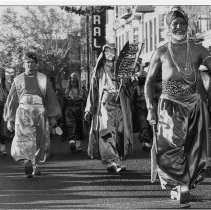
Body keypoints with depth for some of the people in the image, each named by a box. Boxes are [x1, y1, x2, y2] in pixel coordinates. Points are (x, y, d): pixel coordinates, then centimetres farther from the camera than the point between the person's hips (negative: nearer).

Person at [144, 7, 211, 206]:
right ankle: (181, 186, -9)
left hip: (194, 105, 2)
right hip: (169, 105, -2)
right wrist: (150, 108, -2)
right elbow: (149, 81, 9)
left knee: (193, 152, 1)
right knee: (171, 146, -19)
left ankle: (180, 186, 17)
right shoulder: (161, 52, 4)